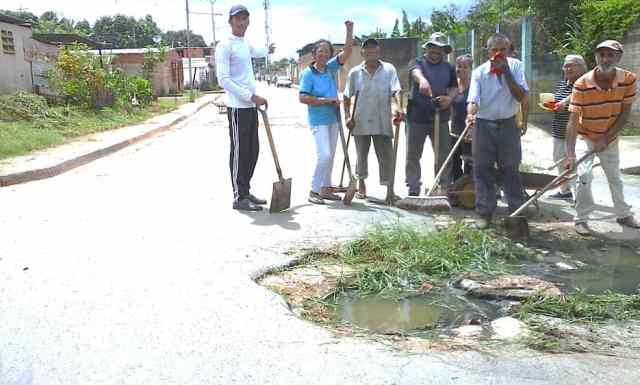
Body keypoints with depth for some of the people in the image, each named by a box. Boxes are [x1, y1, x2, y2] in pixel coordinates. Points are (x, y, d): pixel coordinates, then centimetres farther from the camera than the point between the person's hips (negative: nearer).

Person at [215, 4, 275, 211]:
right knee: (239, 152, -5)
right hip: (237, 107, -9)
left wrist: (268, 50, 62)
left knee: (252, 151, 12)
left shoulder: (245, 43, 16)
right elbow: (224, 80, -18)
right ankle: (239, 197, 1)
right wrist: (252, 96, -22)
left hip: (250, 106, 9)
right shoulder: (225, 46, -11)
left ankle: (246, 191, 21)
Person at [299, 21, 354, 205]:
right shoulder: (308, 73, -10)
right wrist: (327, 100, -16)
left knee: (330, 156, 11)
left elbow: (347, 51, 4)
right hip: (318, 120, -7)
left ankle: (325, 189, 21)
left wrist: (350, 30, -7)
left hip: (332, 118, 7)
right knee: (324, 155, -15)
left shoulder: (331, 67, 7)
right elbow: (303, 98, -18)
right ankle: (314, 191, -4)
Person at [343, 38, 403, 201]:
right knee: (361, 155, 12)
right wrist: (348, 116, 0)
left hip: (382, 122, -1)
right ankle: (361, 184, 29)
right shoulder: (355, 72, 4)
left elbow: (395, 91, -10)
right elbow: (347, 97, 9)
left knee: (386, 155, 0)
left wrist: (397, 106, -28)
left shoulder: (389, 69, 0)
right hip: (361, 122, 1)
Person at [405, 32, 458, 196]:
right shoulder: (418, 62, 0)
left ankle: (443, 187, 16)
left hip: (440, 117, 3)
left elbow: (454, 87, 8)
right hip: (417, 117, -2)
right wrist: (422, 79, -48)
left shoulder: (449, 68, 12)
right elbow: (415, 71, -23)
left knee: (443, 155, 5)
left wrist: (449, 98, -17)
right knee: (413, 155, 3)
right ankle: (413, 188, 14)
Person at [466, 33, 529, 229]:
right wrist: (470, 115, -39)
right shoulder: (479, 72, -6)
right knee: (482, 170, 2)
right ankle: (484, 213, 11)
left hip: (508, 124, 1)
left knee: (511, 170, 8)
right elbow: (473, 99, -17)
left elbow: (521, 97, -10)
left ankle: (517, 212, 17)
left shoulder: (516, 66, -2)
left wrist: (506, 72, -16)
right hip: (484, 125, 0)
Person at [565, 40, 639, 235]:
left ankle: (623, 214, 34)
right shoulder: (582, 84, -26)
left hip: (610, 138, 3)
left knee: (615, 177, 17)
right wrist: (570, 154, -35)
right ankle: (581, 219, -3)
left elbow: (624, 113, -11)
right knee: (584, 176, -16)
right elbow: (573, 120, -29)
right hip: (585, 137, -3)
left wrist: (605, 139, -18)